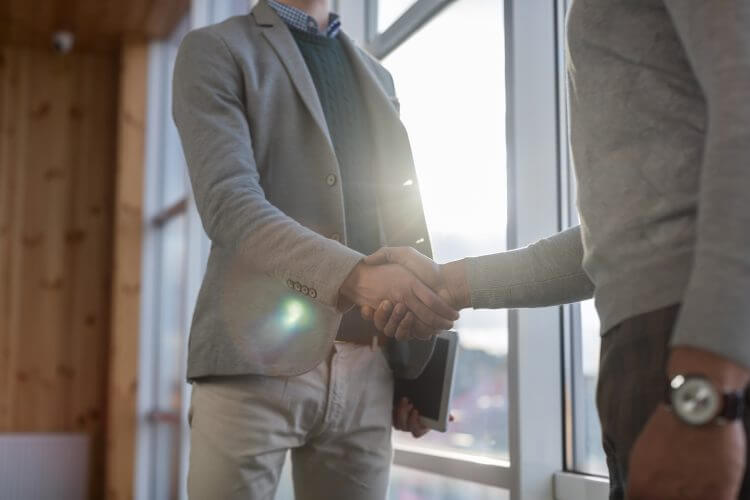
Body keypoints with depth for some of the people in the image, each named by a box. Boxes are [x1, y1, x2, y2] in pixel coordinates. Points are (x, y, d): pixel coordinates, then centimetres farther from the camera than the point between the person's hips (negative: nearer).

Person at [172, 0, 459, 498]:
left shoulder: (376, 77, 20)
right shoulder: (215, 50, 2)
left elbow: (398, 225, 17)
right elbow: (228, 203, -13)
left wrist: (417, 372, 10)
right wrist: (354, 278, -28)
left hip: (366, 371, 5)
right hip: (258, 360, -4)